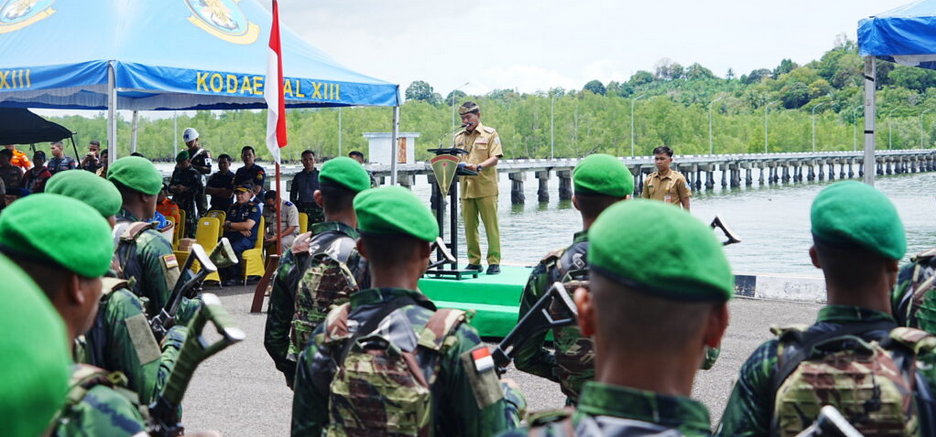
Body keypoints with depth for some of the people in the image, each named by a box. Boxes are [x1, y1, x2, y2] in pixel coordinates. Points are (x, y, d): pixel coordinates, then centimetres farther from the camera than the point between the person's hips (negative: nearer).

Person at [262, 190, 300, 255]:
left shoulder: (290, 207, -11)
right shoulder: (266, 208, 6)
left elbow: (292, 227, -15)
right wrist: (264, 234, -9)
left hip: (289, 234, -5)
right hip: (272, 235, 5)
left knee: (282, 242, -38)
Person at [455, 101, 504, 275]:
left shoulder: (490, 134, 2)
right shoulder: (459, 137, 17)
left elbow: (495, 158, -7)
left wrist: (478, 167, -23)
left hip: (486, 187, -5)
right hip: (466, 187, 5)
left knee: (491, 225, -3)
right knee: (469, 226, 4)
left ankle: (494, 262, -1)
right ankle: (474, 261, 11)